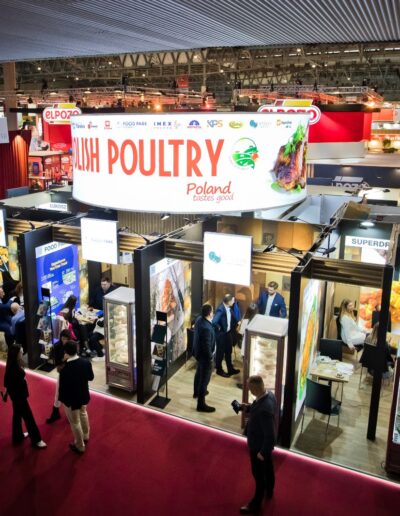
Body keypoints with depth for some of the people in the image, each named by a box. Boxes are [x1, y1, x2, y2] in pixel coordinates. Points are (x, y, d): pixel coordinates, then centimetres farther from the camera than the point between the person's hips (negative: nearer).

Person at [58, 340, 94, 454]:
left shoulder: (65, 369, -33)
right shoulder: (86, 362, -17)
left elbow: (62, 388, -22)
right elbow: (91, 377, -1)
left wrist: (61, 399, -4)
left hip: (71, 399, -5)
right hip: (83, 396, 6)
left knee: (75, 422, 14)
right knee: (83, 414, 31)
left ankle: (80, 446, 33)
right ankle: (85, 436, 53)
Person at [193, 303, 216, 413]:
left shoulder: (199, 319, -6)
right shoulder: (206, 328, -35)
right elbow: (207, 345, -27)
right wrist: (210, 357, -16)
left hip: (198, 352, 10)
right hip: (205, 355, -10)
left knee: (199, 373, 29)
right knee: (204, 379, 2)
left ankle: (197, 392, 50)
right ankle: (201, 404, 13)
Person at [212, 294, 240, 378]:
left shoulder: (229, 308, -3)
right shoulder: (221, 309, -29)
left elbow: (232, 318, 16)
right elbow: (214, 322, -37)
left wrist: (235, 324, 2)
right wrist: (219, 328, -21)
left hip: (228, 333, 8)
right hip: (221, 334, -8)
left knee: (228, 352, 21)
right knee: (220, 352, 11)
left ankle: (230, 369, 37)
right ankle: (219, 370, 29)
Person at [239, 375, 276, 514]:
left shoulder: (265, 409, -42)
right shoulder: (268, 394, -15)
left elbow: (270, 436, -33)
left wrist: (262, 452, -20)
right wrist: (248, 408, -7)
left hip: (259, 446, -8)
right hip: (265, 444, 8)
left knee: (259, 474, 16)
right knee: (268, 468, 31)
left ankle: (256, 504, 39)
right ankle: (269, 491, 56)